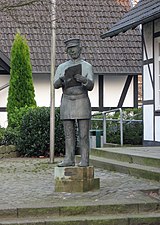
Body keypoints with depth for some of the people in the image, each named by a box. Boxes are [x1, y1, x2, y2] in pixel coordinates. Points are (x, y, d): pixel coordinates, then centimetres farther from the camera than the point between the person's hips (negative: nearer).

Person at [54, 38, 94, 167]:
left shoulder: (87, 67, 2)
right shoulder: (62, 68, 9)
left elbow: (90, 87, -8)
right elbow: (55, 85, -4)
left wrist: (84, 80, -30)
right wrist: (61, 79, -27)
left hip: (82, 101, -3)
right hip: (67, 102, 3)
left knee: (83, 134, -4)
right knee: (69, 134, 2)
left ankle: (84, 160, -1)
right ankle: (69, 159, 5)